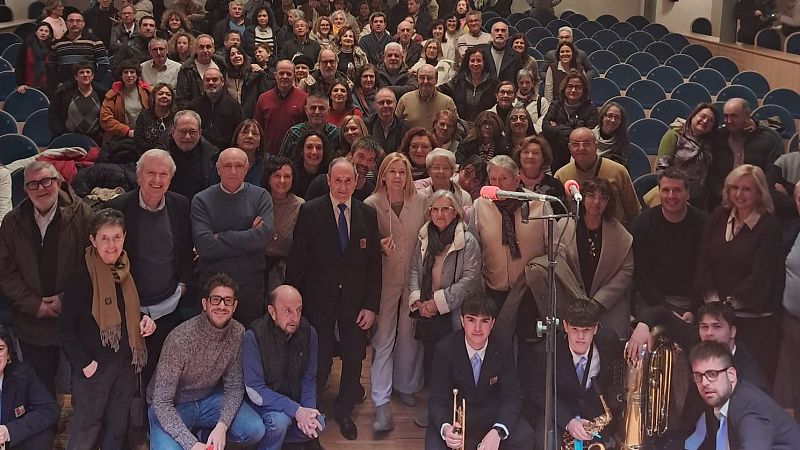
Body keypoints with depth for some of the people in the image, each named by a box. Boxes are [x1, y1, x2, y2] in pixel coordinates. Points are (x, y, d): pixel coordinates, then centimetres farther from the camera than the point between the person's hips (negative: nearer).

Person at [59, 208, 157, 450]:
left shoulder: (125, 272, 4)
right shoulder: (82, 276, -16)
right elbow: (66, 329, -14)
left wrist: (144, 320, 0)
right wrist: (83, 363, -18)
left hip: (126, 364, 6)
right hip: (94, 367, -6)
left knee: (117, 429, 16)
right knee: (87, 429, 5)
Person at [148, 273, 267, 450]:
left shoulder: (238, 333, -12)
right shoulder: (180, 339, -26)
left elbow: (234, 386, -6)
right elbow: (161, 402, -25)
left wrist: (222, 427, -24)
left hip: (210, 399, 4)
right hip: (173, 405, -4)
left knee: (255, 430, -20)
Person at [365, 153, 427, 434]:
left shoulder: (421, 202, -1)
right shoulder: (371, 205, -4)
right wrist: (380, 248, -17)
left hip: (415, 277, 2)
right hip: (385, 278, -2)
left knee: (410, 335, 9)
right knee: (382, 339, -1)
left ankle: (406, 387, 30)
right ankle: (382, 404, 2)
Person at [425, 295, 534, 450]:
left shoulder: (503, 349, -10)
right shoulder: (445, 349, -15)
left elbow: (512, 396, -14)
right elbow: (437, 399, -16)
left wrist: (497, 432, -34)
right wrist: (445, 428, -40)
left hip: (492, 413, 1)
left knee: (524, 437, -26)